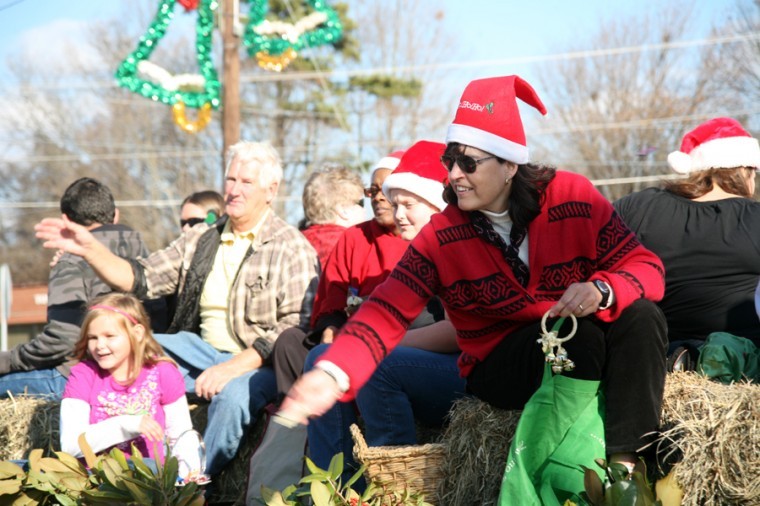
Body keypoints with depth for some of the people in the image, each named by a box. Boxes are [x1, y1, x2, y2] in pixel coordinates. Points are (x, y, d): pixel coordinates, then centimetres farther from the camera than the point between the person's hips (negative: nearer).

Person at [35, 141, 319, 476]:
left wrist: (236, 366, -22)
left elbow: (296, 326, -14)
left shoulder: (292, 248, -5)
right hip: (201, 349, 6)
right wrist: (90, 249, -4)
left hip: (258, 361, -6)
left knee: (232, 395, -38)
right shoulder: (201, 239, 14)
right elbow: (143, 278, 10)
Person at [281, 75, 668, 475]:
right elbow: (387, 313, -18)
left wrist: (601, 290, -33)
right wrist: (332, 374, -35)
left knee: (641, 317, -28)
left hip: (592, 350, 2)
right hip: (499, 366, -2)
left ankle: (624, 465, -30)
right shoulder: (441, 237, -9)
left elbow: (646, 268, -10)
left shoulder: (573, 197, -10)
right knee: (576, 335, -31)